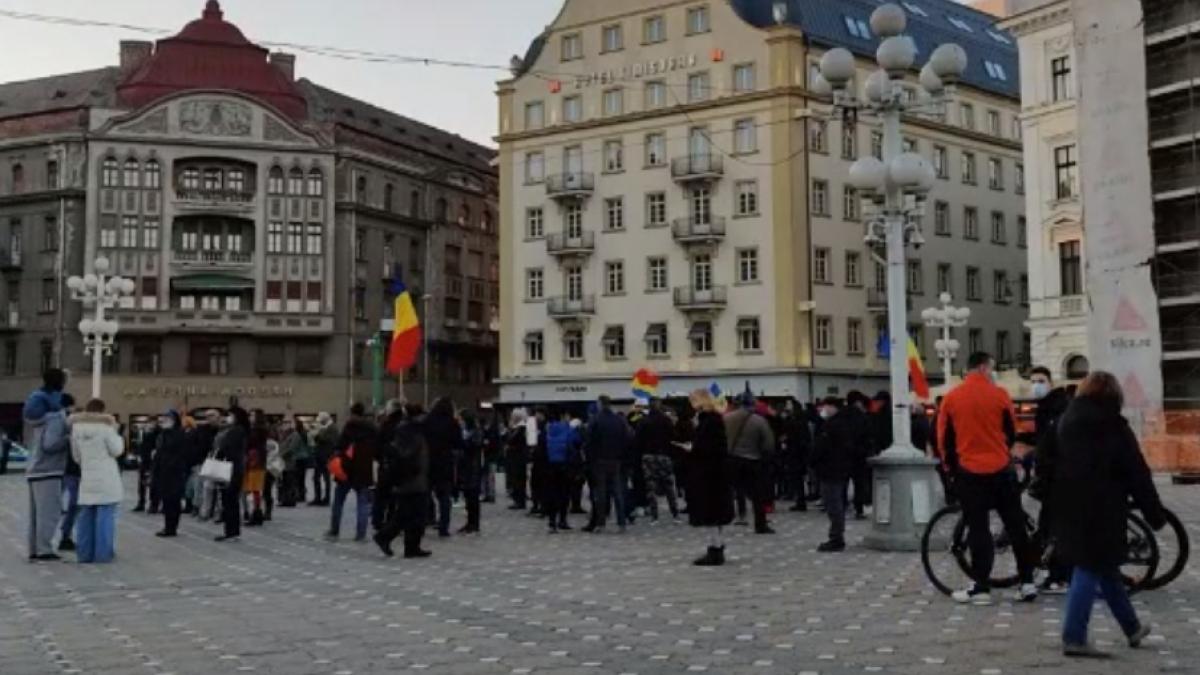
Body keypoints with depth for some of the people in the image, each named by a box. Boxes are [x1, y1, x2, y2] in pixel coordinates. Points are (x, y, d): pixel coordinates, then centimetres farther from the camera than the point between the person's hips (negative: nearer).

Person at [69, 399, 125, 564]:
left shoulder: (77, 427, 7)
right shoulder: (105, 425, -9)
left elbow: (76, 455, 13)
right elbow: (116, 450, -5)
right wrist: (116, 432, 7)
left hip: (87, 479, 5)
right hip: (106, 479, -5)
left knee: (86, 517, 10)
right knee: (105, 516, -4)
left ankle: (84, 553, 13)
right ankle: (103, 554, -5)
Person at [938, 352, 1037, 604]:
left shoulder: (951, 398, -1)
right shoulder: (999, 394, -4)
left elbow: (944, 438, 5)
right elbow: (1012, 432, 5)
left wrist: (953, 466, 19)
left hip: (969, 472, 0)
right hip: (1001, 469, 0)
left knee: (978, 529, 4)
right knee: (1016, 525, 10)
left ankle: (981, 587, 4)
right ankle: (1027, 582, 13)